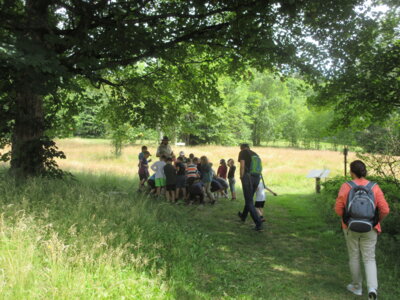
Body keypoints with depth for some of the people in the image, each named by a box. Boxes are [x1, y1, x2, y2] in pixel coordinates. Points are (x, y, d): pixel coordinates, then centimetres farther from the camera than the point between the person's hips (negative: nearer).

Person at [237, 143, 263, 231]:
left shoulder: (242, 152, 4)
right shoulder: (255, 154, 20)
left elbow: (242, 166, -8)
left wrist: (241, 178, 0)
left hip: (248, 177, -6)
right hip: (257, 177, 6)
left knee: (249, 202, -3)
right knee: (250, 198, 23)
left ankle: (258, 224, -12)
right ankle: (243, 216, 44)